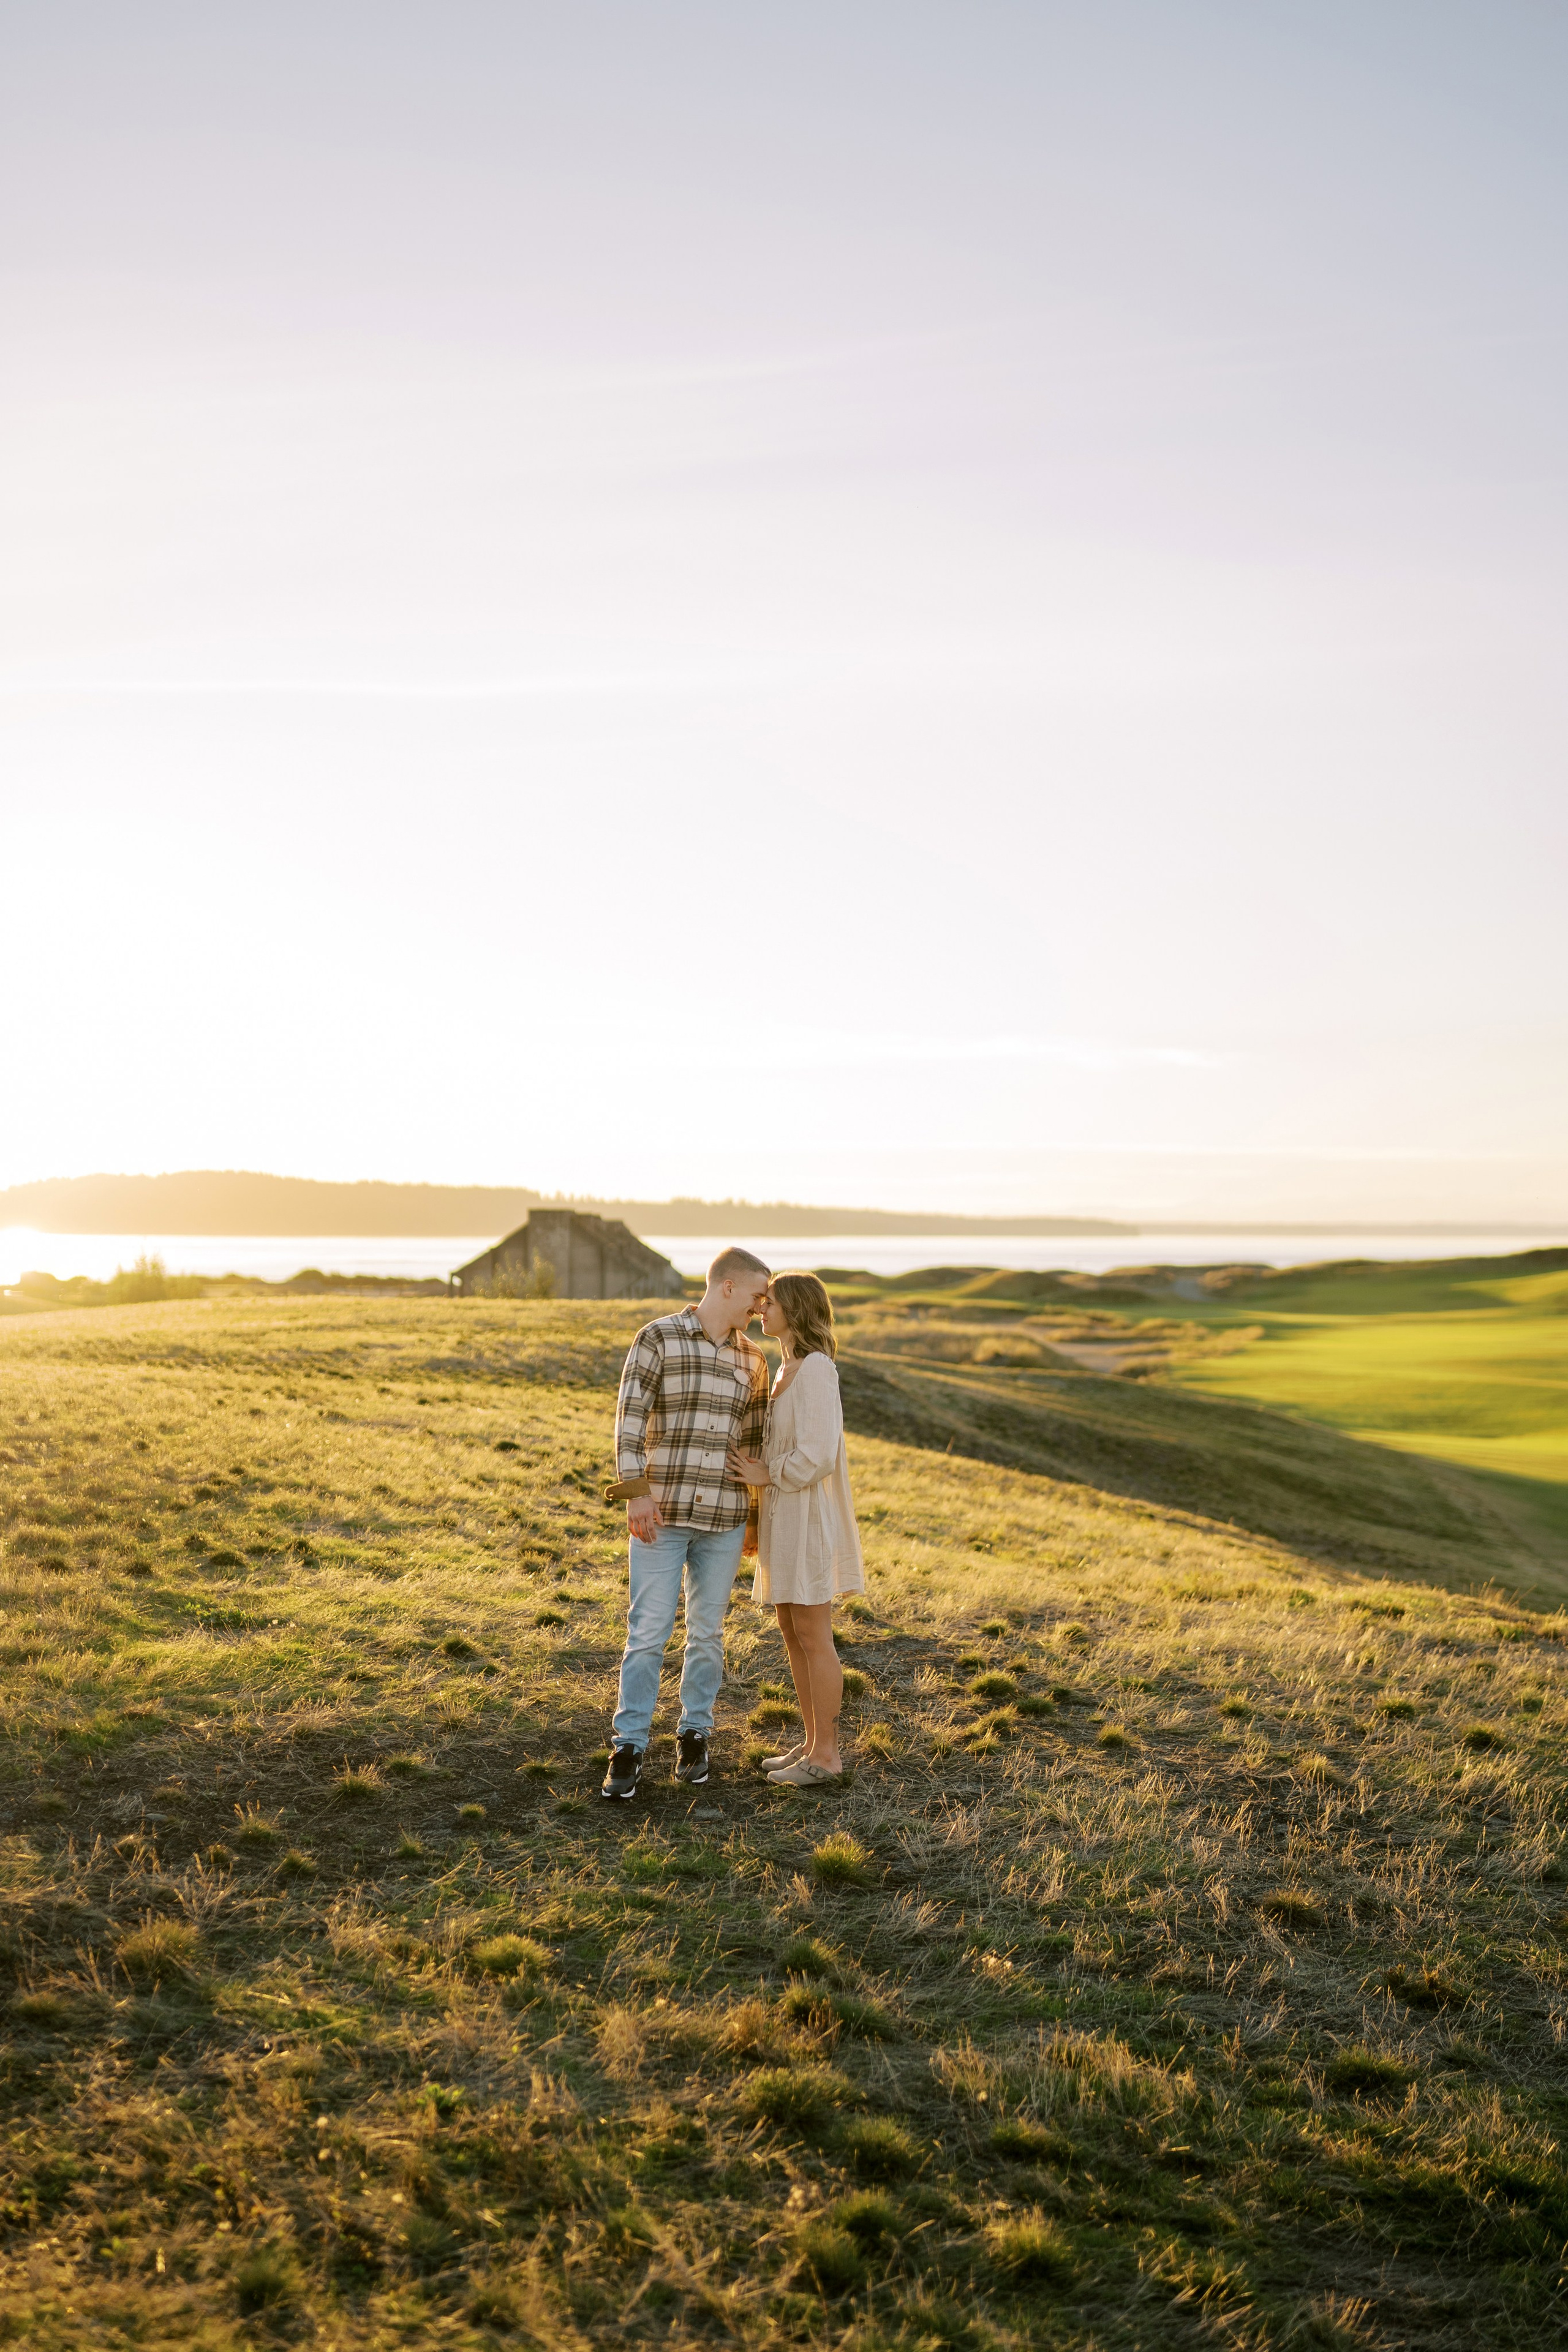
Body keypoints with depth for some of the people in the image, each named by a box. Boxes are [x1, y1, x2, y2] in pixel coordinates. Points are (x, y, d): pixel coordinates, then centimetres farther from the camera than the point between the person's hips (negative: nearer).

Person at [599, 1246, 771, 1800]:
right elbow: (630, 1417, -12)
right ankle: (629, 1749, 5)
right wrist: (635, 1493, -20)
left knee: (707, 1631, 9)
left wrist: (758, 1519, 14)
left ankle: (694, 1737, 25)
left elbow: (756, 1439, 14)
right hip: (661, 1511, -4)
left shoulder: (750, 1359, 8)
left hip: (723, 1516, 4)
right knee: (648, 1632, -4)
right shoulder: (658, 1338, -7)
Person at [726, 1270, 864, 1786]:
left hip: (807, 1516, -10)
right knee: (792, 1633, 14)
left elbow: (817, 1456, -23)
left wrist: (766, 1474, -12)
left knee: (812, 1637, -2)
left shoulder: (816, 1369, -18)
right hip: (785, 1516, 10)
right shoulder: (789, 1369, 12)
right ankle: (813, 1743, 23)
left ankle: (825, 1754, 8)